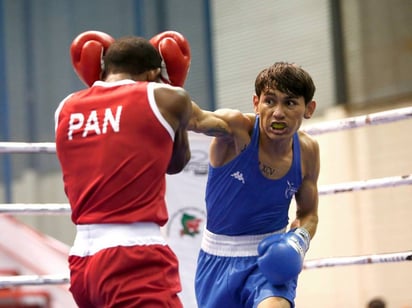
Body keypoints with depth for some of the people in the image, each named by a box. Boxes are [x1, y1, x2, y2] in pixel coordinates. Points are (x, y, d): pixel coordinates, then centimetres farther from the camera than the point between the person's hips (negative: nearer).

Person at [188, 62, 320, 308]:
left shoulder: (307, 151, -6)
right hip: (217, 259, 0)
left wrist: (300, 239, -13)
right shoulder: (236, 128, -18)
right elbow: (195, 118, -41)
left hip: (269, 258, 0)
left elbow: (309, 213, 9)